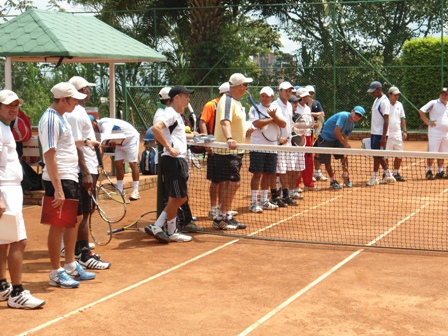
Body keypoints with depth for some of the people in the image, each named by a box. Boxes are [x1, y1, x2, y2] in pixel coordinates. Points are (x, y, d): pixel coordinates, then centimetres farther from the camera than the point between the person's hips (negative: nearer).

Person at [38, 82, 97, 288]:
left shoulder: (60, 116, 12)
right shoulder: (51, 119, -18)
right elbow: (49, 155, -23)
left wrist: (84, 142, 20)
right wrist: (57, 188, -26)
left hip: (71, 177, 10)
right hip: (59, 179, -10)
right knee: (59, 224, -1)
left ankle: (71, 266, 29)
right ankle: (56, 273, 9)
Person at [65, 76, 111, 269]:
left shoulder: (79, 112, 15)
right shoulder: (76, 114, -17)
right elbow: (76, 146, -22)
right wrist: (86, 173, -25)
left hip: (88, 169, 10)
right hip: (84, 171, -10)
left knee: (83, 212, 15)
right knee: (83, 213, -6)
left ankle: (78, 250, 24)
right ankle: (85, 256, -1)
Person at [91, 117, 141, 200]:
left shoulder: (105, 124, -31)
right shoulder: (99, 127, -4)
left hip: (131, 137, -9)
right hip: (121, 141, 9)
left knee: (133, 164, -10)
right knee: (118, 164, 1)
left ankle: (135, 191, -9)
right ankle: (119, 190, 5)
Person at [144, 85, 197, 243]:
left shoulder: (177, 115, 19)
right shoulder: (170, 113, -12)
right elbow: (156, 128, -28)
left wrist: (190, 136, 32)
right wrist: (169, 148, -26)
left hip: (179, 160, 10)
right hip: (173, 160, -10)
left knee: (181, 198, 13)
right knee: (175, 197, 0)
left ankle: (156, 227, 14)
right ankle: (172, 232, 14)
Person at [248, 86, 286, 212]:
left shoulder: (276, 110, 13)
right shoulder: (254, 109, -2)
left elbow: (283, 124, 1)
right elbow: (256, 123, -18)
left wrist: (274, 116, -15)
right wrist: (272, 119, -7)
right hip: (258, 147, -5)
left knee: (268, 174, 10)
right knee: (257, 174, -5)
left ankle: (264, 201, 20)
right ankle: (254, 202, -1)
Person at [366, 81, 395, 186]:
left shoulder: (384, 102, -14)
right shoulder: (376, 100, 14)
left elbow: (386, 120, -18)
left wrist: (384, 137, -21)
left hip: (380, 134, -9)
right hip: (374, 133, 9)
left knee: (377, 155, -3)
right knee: (379, 156, 12)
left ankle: (374, 178, 4)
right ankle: (388, 175, 19)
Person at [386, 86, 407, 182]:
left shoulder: (399, 105, 11)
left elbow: (402, 119, 17)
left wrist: (404, 131, 9)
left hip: (398, 134, 6)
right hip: (387, 135, -6)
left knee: (399, 155, 7)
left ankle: (396, 174, 17)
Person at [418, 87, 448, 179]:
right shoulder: (433, 103, -4)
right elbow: (421, 111, -8)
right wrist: (427, 121, -13)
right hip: (434, 133, -6)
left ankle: (440, 172, 17)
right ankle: (429, 171, 1)